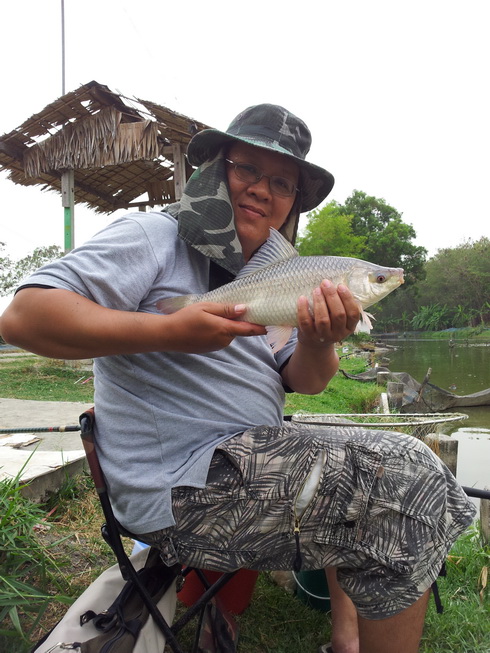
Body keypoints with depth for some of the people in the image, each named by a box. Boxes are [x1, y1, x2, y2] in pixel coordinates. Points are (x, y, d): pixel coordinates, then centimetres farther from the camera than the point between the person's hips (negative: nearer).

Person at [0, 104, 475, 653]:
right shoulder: (153, 238, -8)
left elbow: (302, 382, 8)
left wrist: (318, 344, -16)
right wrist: (169, 332, -28)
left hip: (252, 456, 9)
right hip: (183, 489, -9)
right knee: (401, 475, -14)